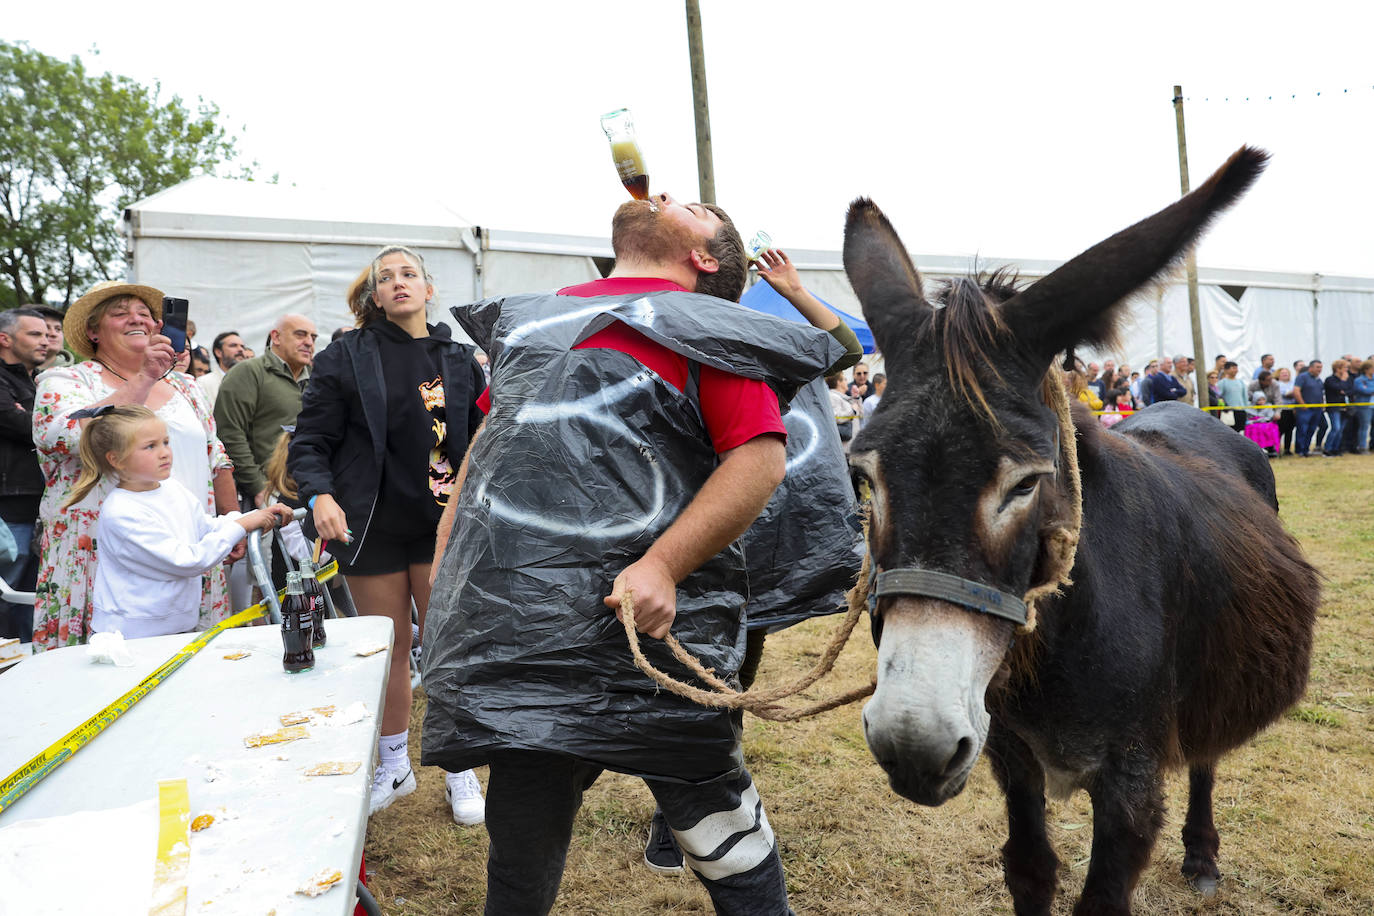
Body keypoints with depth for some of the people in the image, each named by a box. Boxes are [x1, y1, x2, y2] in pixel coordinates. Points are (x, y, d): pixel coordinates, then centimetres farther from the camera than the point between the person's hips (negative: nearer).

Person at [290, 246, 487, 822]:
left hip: (443, 522, 1)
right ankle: (395, 767, 30)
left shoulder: (459, 359, 7)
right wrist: (320, 495, -19)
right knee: (389, 649, 11)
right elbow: (309, 441, -1)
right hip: (371, 526, 0)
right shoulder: (347, 356, 1)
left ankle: (460, 772, 18)